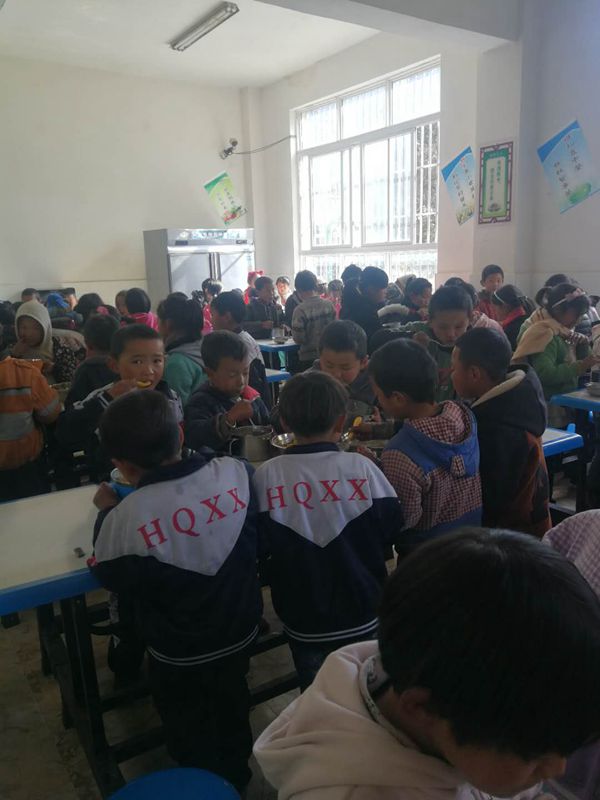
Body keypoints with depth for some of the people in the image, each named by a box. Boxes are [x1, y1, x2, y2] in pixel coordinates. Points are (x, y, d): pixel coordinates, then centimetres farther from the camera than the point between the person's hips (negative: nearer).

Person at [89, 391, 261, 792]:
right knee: (232, 709, 31)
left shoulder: (127, 516, -32)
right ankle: (237, 777, 55)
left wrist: (107, 513, 1)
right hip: (240, 631, 4)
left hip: (179, 652, -4)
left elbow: (111, 578, -12)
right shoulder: (236, 472, -22)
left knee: (189, 729, 26)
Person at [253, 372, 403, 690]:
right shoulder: (361, 467, -18)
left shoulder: (265, 476, -19)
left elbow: (260, 546, -10)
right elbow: (391, 528, -7)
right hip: (362, 615, 1)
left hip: (303, 619, 0)